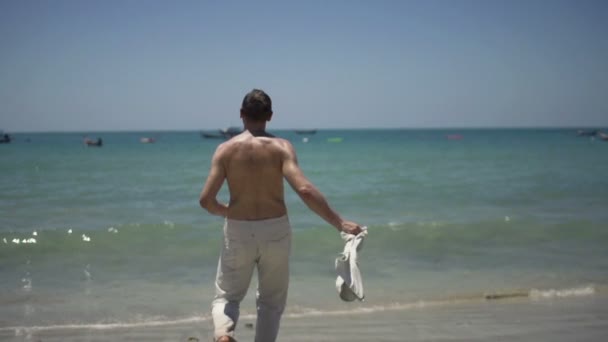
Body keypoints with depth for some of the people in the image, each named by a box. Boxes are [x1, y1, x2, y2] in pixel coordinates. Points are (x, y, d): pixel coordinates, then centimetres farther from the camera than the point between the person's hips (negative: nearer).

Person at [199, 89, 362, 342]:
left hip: (238, 232, 0)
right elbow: (304, 190, -20)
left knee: (226, 297, 15)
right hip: (275, 231, 0)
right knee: (271, 302, 18)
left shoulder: (226, 149, -3)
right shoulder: (281, 147, -6)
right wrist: (339, 223, -16)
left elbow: (206, 199, -9)